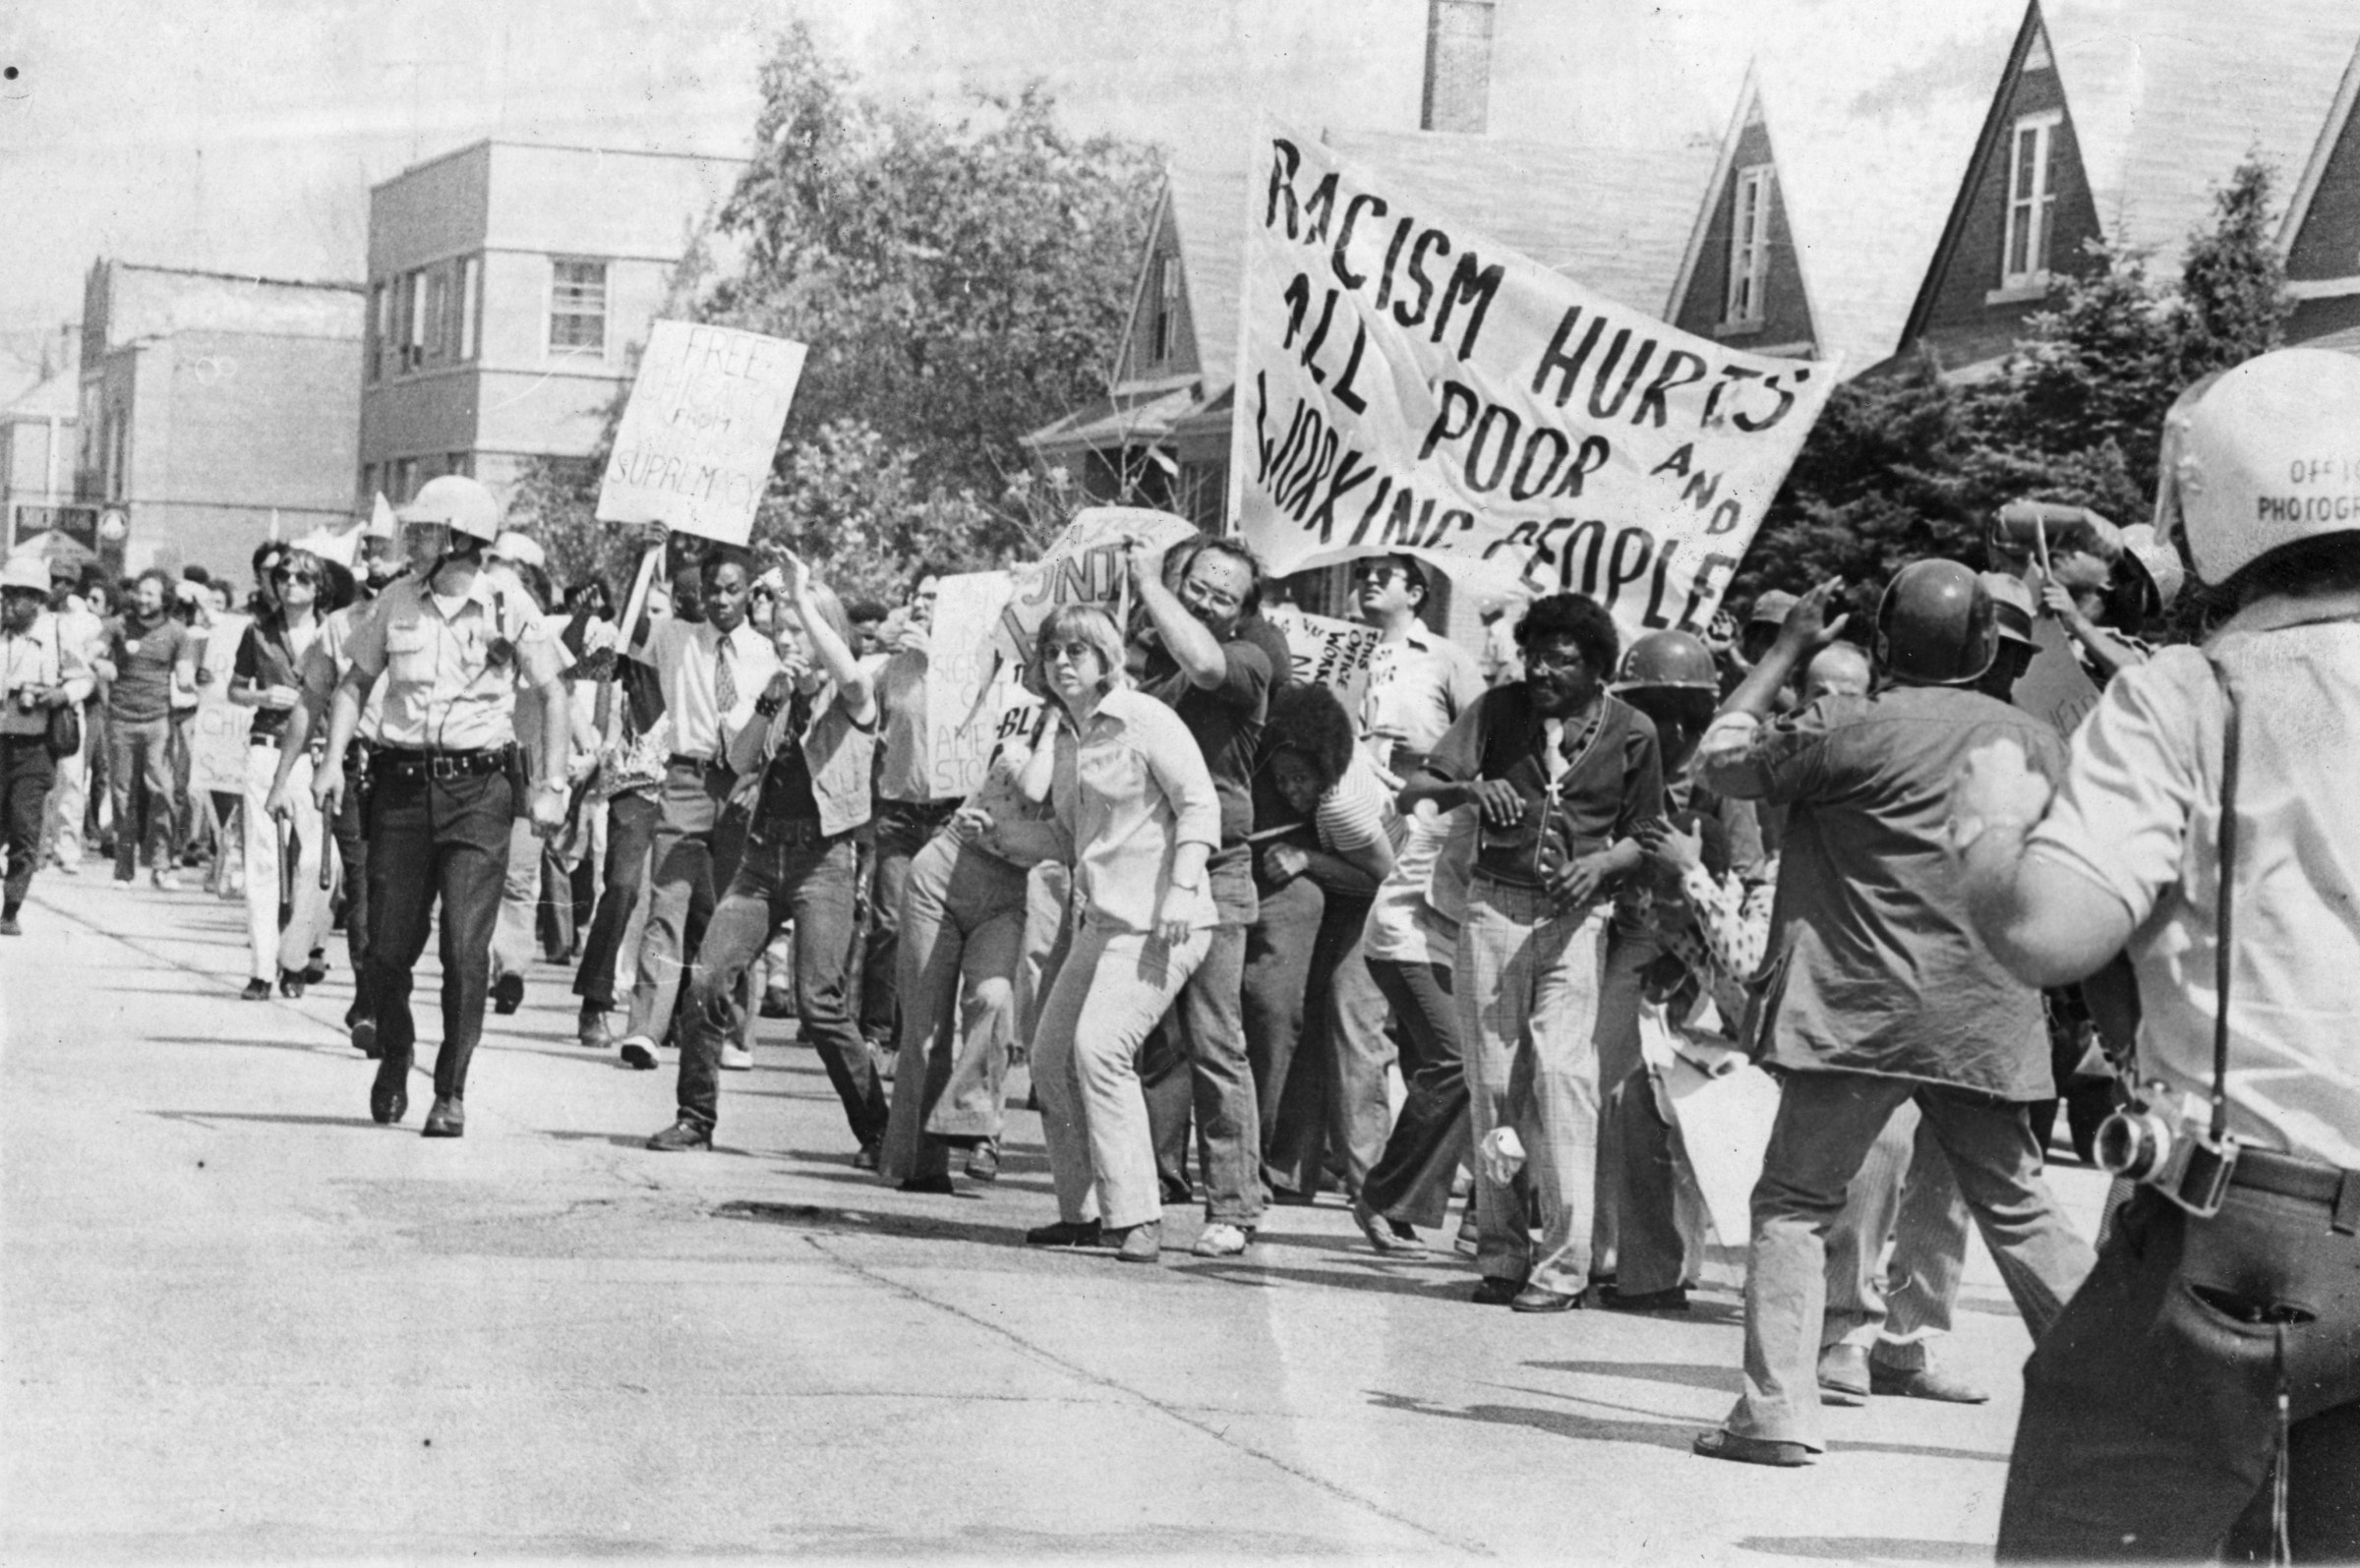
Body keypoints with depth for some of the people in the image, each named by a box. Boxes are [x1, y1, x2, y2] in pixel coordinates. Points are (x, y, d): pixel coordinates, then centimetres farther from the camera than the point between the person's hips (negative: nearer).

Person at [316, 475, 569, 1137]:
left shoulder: (507, 610, -2)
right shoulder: (396, 602, 5)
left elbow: (552, 693, 5)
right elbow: (355, 682, 14)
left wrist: (551, 785, -1)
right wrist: (333, 759, 3)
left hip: (479, 789, -3)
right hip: (402, 784, 3)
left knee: (466, 949, -10)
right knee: (388, 946, 3)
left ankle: (451, 1092, 1)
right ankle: (394, 1057, 31)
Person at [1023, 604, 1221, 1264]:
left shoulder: (1145, 719, -8)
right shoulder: (1067, 736, 17)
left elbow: (1199, 804, -13)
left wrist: (1183, 888, -23)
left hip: (1157, 919, -9)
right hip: (1099, 918, 9)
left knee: (1099, 1047, -21)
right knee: (1050, 1056, 5)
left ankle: (1136, 1218, -16)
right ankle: (1083, 1210, 17)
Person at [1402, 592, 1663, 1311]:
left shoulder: (1631, 733, 1)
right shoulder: (1500, 710, 2)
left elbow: (1645, 838, 7)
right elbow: (1413, 792, -3)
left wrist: (1601, 862, -13)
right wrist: (1466, 789, -23)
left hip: (1576, 916, -2)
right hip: (1494, 905, 2)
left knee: (1563, 1078, -13)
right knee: (1493, 1083, 4)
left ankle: (1562, 1266, -12)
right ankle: (1501, 1256, 13)